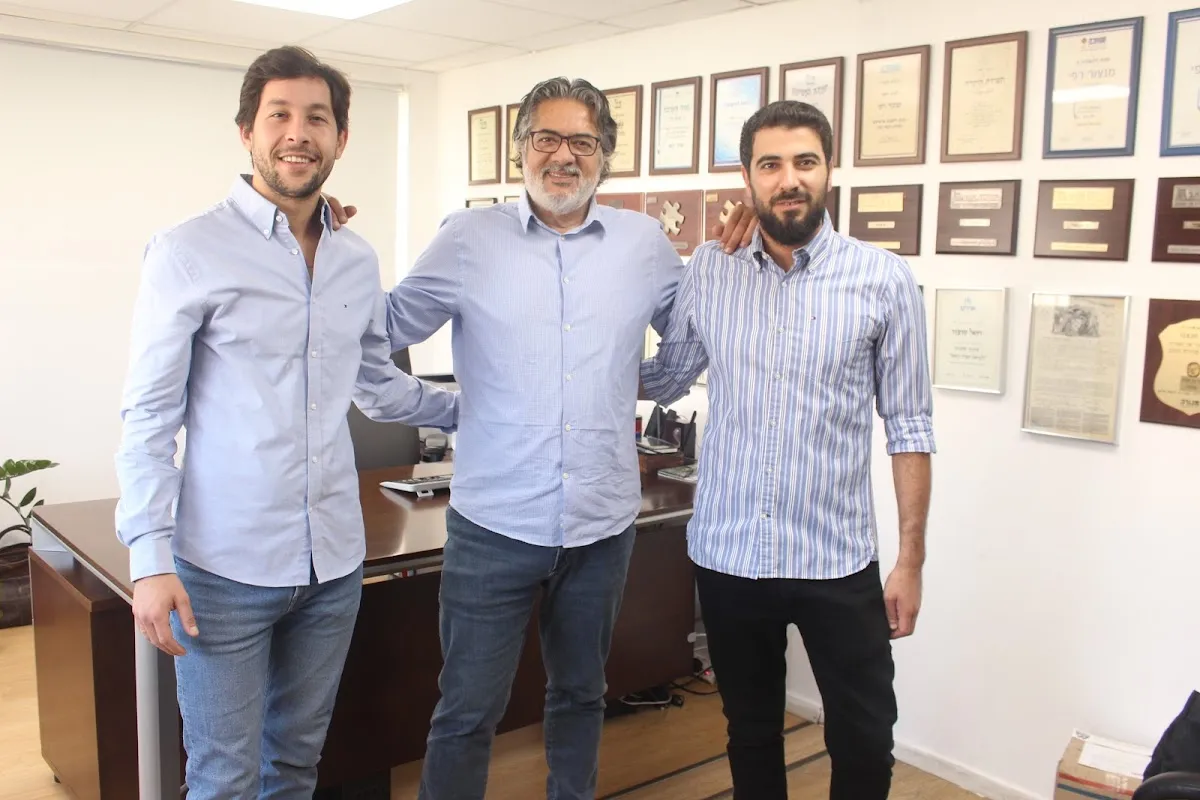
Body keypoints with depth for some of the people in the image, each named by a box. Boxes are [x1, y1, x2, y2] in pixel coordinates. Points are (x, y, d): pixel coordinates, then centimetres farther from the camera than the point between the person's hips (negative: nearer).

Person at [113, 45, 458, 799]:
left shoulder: (359, 261, 7)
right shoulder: (189, 253, -7)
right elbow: (149, 417, -7)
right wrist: (151, 557, -14)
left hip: (335, 563, 5)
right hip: (225, 568, -4)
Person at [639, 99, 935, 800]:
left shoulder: (884, 279, -6)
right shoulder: (707, 274, 0)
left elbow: (910, 427, -4)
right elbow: (661, 383, 10)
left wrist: (912, 557, -5)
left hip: (838, 559, -2)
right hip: (727, 555, 2)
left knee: (865, 742, 10)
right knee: (751, 734, 19)